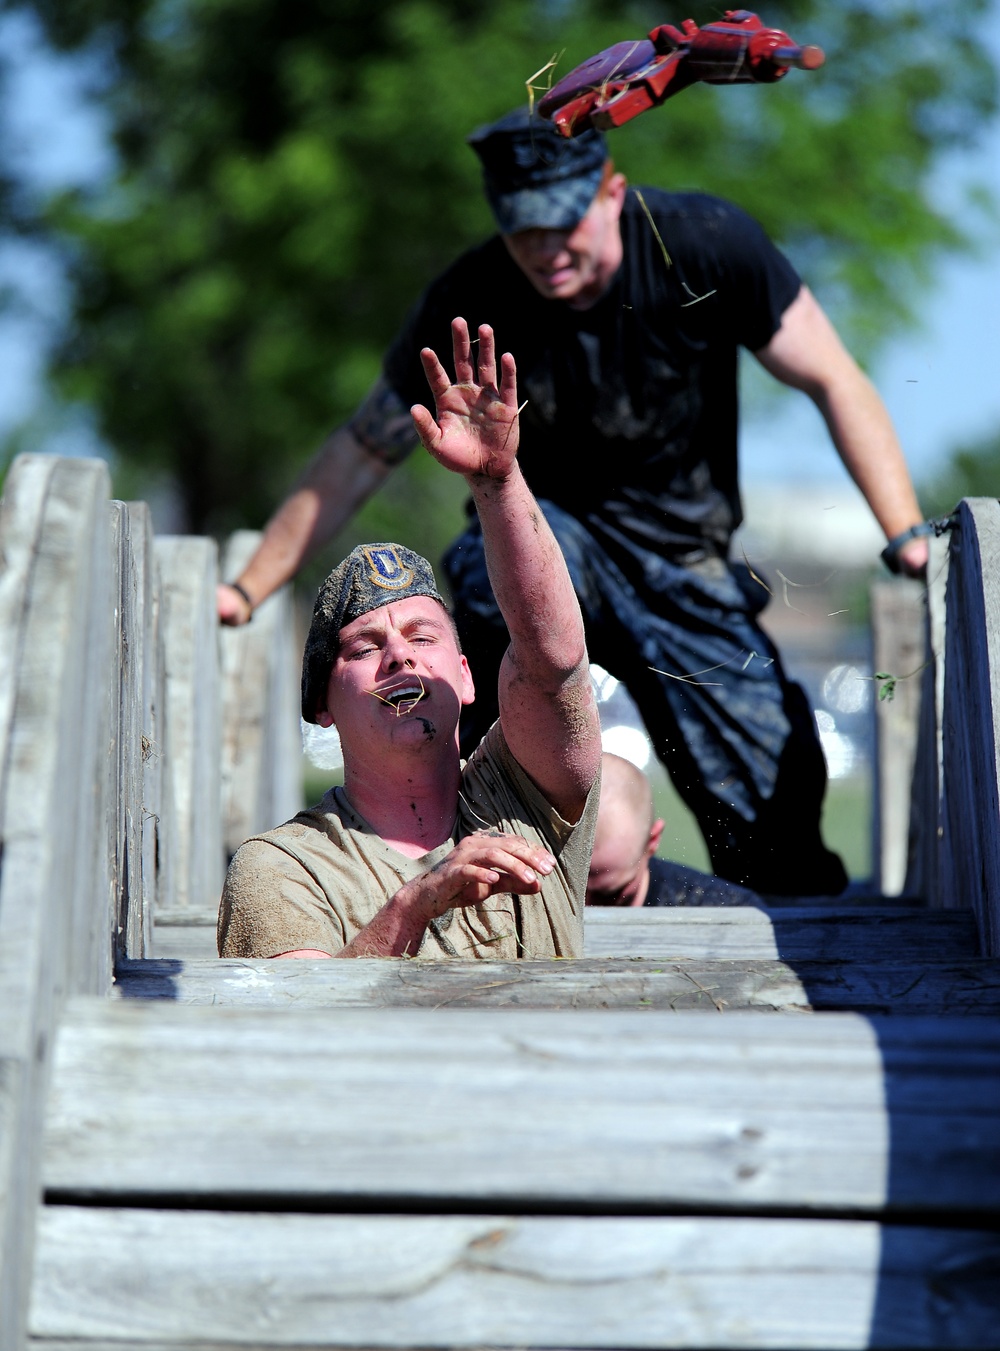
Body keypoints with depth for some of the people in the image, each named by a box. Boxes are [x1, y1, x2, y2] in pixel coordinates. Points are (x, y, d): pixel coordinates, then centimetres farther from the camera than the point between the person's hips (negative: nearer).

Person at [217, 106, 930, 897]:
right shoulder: (470, 303, -15)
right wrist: (249, 589, -8)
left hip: (685, 563, 0)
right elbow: (360, 455, -5)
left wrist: (909, 537, -16)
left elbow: (835, 384, -8)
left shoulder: (704, 244, -16)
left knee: (779, 838, -13)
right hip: (550, 534, 0)